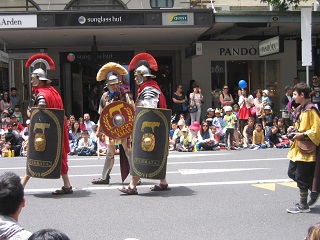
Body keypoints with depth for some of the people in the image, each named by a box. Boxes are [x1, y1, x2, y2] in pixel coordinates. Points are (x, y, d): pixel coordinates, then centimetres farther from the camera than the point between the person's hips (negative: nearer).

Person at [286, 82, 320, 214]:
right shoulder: (300, 109, 12)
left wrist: (303, 135, -22)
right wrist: (294, 128, 7)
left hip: (306, 149, -10)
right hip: (297, 148, 10)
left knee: (301, 177, -2)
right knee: (292, 173, 14)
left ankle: (303, 205, 11)